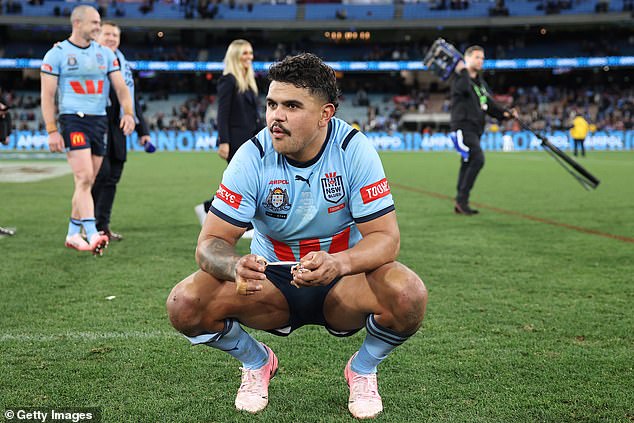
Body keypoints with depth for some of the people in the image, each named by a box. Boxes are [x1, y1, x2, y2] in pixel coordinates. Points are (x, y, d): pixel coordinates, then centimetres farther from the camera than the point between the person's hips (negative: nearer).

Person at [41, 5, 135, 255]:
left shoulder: (105, 54, 12)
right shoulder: (57, 54, -1)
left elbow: (121, 87, 10)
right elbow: (47, 95, -3)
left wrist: (128, 113, -9)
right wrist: (52, 131, -10)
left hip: (100, 121, 5)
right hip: (73, 120, -5)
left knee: (87, 182, 8)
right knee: (84, 178, -17)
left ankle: (73, 234, 18)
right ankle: (93, 235, -23)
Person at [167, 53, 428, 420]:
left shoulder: (354, 149, -16)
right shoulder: (253, 156, -14)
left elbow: (386, 237, -19)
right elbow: (211, 242, -15)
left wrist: (338, 263, -41)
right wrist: (237, 266, -41)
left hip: (344, 283, -1)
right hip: (272, 280, 1)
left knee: (408, 295, -33)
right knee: (185, 304, -24)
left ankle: (363, 369, 3)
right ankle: (257, 362, 10)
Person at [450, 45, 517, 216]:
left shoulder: (481, 83, 21)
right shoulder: (459, 77, -4)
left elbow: (489, 105, 19)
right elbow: (464, 88, -28)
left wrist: (505, 113, 3)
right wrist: (463, 72, -14)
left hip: (475, 128, 9)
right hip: (463, 126, -9)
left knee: (467, 164, 9)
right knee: (477, 159, -21)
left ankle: (460, 204, 15)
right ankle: (462, 199, -17)